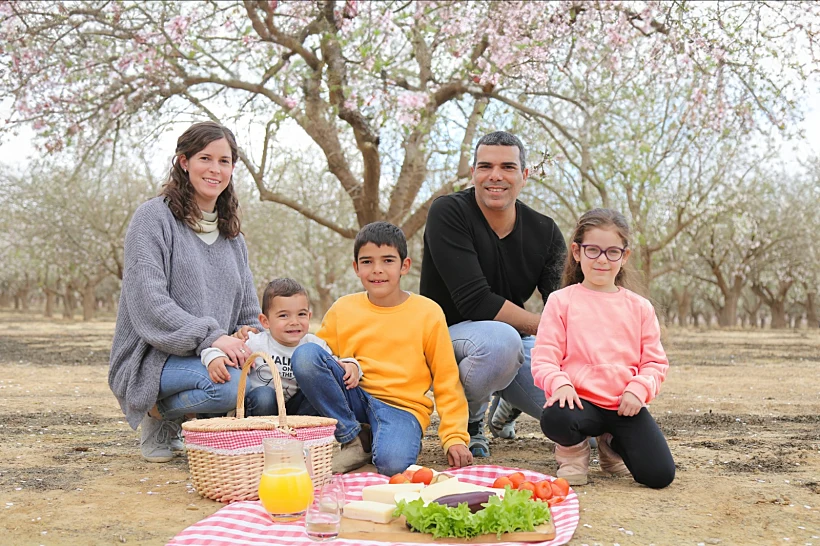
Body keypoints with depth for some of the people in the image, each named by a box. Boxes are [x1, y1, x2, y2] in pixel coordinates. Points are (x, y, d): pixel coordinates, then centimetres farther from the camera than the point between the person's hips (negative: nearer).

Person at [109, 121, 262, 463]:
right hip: (151, 358, -7)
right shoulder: (155, 217, -5)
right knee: (231, 384, -33)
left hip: (215, 353, 7)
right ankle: (159, 415, -2)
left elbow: (248, 308, 18)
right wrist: (210, 337, -26)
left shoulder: (231, 233, 17)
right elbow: (148, 300, -17)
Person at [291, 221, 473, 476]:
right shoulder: (341, 310, 4)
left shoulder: (428, 312, -1)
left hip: (402, 406, -3)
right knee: (304, 354, -22)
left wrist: (454, 437, -5)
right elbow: (317, 364, 10)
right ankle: (354, 440, -10)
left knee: (393, 462, -37)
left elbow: (446, 381, 2)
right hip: (354, 398, 4)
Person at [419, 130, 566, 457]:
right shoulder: (449, 213, -15)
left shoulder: (545, 232, 0)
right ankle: (466, 421, -6)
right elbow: (475, 302, -23)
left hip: (515, 339, 6)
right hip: (448, 335, -5)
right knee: (502, 339, -40)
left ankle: (508, 406, 24)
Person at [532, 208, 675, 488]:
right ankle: (574, 449, 2)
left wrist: (639, 389, -11)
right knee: (555, 419, -38)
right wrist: (560, 383, -21)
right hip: (580, 400, -2)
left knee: (660, 474, -16)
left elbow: (655, 362, 9)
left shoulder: (639, 307, 11)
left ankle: (613, 444, 19)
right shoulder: (561, 301, 4)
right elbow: (543, 358, -1)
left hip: (625, 406, 3)